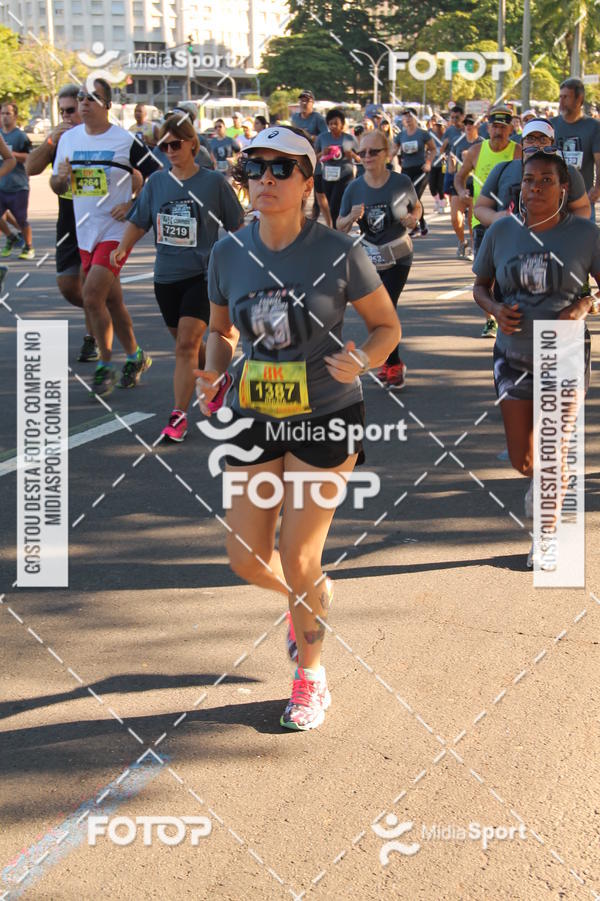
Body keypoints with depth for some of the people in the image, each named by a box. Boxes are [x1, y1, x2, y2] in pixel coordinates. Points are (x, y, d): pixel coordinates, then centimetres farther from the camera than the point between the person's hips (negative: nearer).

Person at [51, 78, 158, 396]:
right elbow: (57, 187, 15)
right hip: (84, 232, 6)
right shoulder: (68, 139, 8)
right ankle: (135, 356, 29)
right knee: (111, 301, 13)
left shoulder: (126, 140, -8)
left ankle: (105, 366, -2)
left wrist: (133, 205, -13)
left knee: (92, 297, -16)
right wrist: (61, 177, -7)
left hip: (115, 231, -6)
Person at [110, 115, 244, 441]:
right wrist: (123, 249, -6)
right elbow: (138, 221, 9)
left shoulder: (214, 182, -5)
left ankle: (179, 415, -13)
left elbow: (236, 226, 2)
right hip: (166, 276, 5)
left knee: (187, 344, -16)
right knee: (186, 343, 17)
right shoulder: (156, 182, 5)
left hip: (202, 275, -5)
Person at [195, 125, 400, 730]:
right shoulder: (228, 253, -3)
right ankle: (308, 596, 42)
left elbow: (387, 325, -2)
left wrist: (361, 361, -23)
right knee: (247, 559, 5)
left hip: (326, 420, -4)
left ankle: (311, 680, 25)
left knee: (298, 560, 0)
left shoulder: (339, 252, -14)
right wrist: (211, 374, -10)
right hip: (252, 419, 4)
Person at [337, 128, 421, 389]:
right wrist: (352, 217, -24)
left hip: (398, 257, -3)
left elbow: (417, 207, 6)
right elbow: (340, 227, -3)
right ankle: (393, 363, 30)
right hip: (369, 257, 3)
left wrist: (413, 219, -16)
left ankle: (392, 364, 9)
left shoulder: (401, 182, -13)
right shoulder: (354, 188, -9)